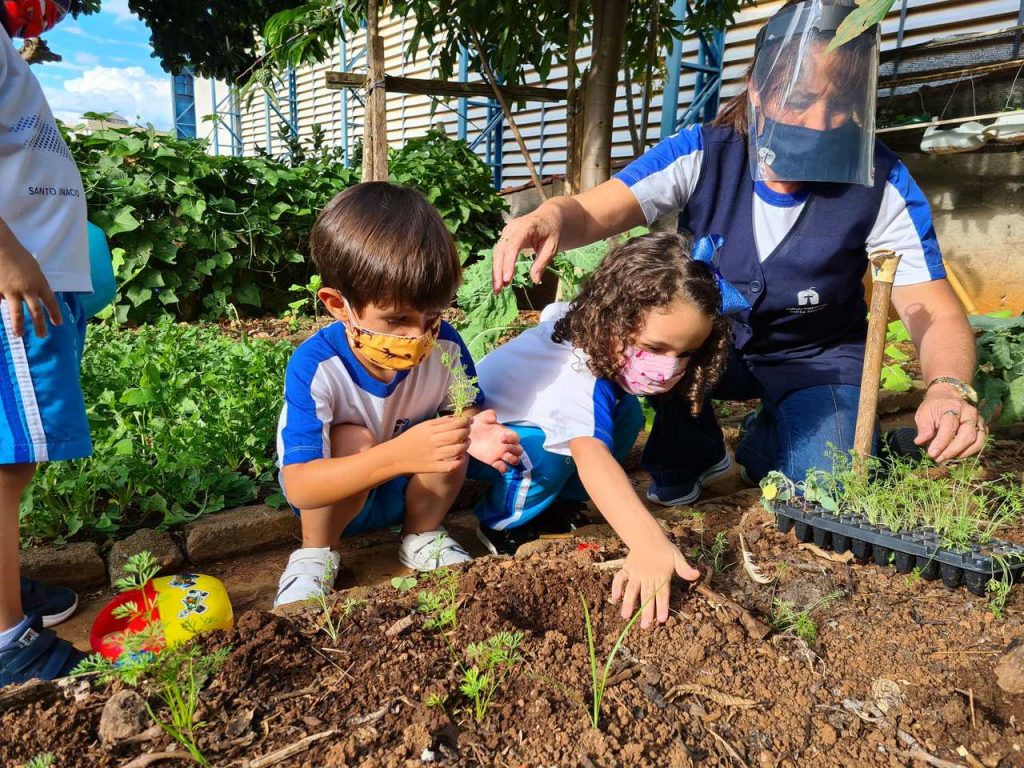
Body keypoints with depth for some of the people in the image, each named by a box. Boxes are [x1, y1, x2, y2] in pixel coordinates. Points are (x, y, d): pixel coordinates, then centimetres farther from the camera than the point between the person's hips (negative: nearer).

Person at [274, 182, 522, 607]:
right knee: (354, 440, -33)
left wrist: (473, 433, -31)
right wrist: (398, 455, -53)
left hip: (407, 492, 3)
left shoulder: (444, 345, -21)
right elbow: (299, 488, -38)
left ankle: (423, 538, 3)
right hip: (329, 497, -3)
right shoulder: (315, 367, -32)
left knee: (451, 433, -24)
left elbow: (467, 411, -4)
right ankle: (315, 554, -6)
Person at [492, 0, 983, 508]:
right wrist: (549, 218, -54)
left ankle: (762, 442, 14)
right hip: (709, 346, 1)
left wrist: (949, 387, -42)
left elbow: (937, 315, -20)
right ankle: (689, 453, -2)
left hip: (817, 359, 0)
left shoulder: (882, 186, -20)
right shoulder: (701, 155, -20)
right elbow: (591, 212, -29)